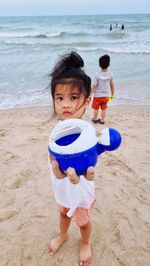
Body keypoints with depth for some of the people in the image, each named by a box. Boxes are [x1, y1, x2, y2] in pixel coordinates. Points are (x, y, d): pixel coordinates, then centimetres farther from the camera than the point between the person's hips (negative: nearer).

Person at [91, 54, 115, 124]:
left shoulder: (97, 75, -19)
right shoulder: (110, 74, -9)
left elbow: (94, 86, -18)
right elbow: (112, 85, 0)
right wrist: (112, 94, 14)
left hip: (97, 96, -2)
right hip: (105, 96, 3)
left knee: (96, 108, 16)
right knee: (103, 109, 16)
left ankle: (95, 119, 31)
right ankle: (102, 120, 26)